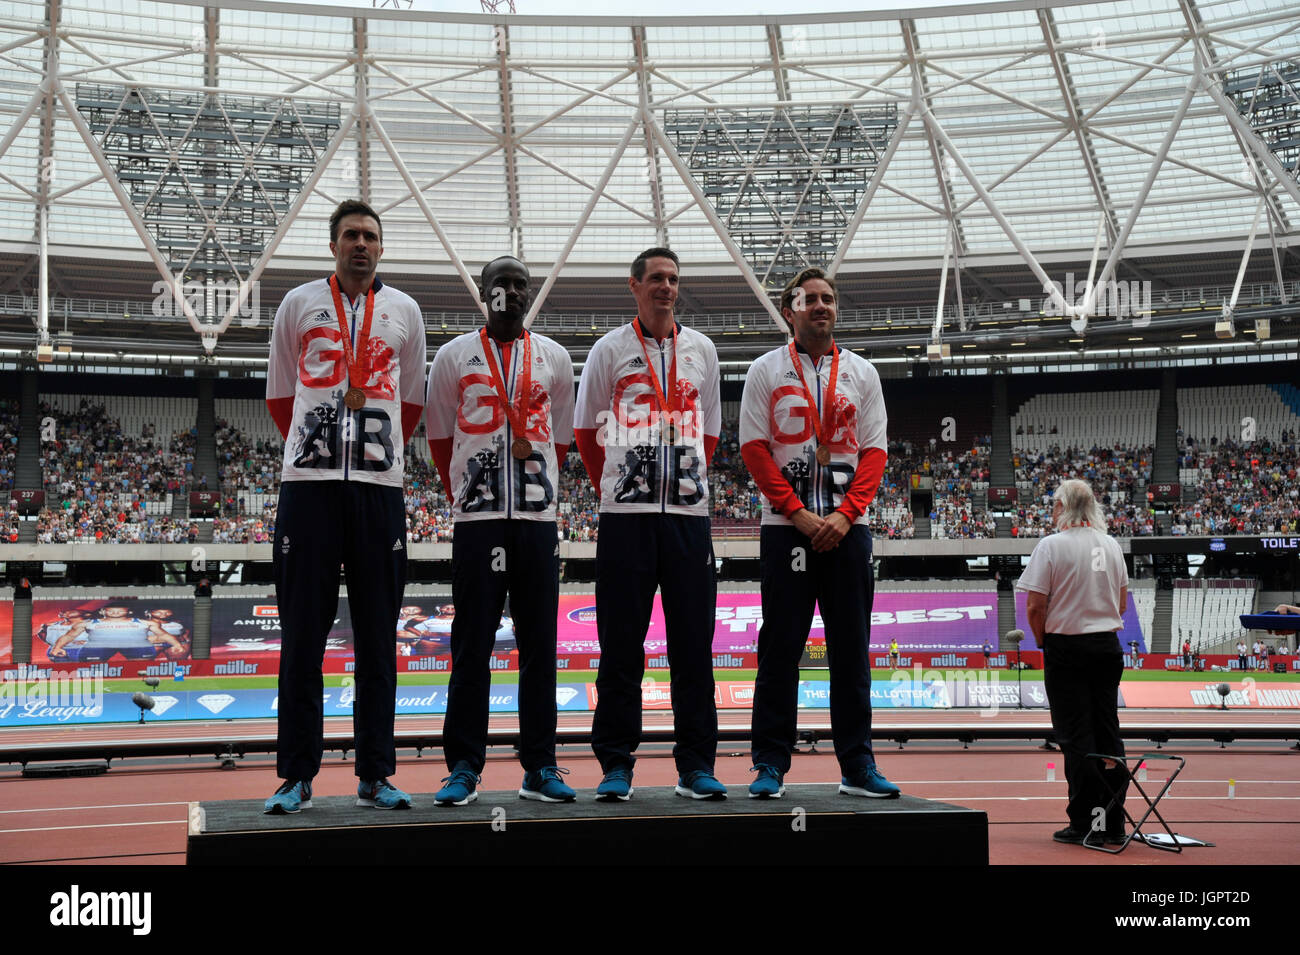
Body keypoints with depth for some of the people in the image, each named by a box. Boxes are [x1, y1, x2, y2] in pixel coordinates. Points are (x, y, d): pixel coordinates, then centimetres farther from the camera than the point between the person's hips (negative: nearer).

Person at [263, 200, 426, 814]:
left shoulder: (404, 311, 13)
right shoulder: (299, 304, 10)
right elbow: (279, 396, 13)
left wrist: (380, 451, 11)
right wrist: (318, 452, 11)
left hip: (379, 486, 1)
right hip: (308, 484, -1)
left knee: (377, 638, 3)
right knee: (302, 636, 0)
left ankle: (375, 775, 9)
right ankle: (296, 776, 6)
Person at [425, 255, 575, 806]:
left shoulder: (554, 358, 11)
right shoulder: (454, 357, 6)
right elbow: (440, 439, 11)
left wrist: (532, 487, 13)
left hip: (538, 517, 2)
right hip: (476, 518, -2)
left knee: (540, 646, 4)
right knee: (472, 647, -2)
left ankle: (540, 767, 10)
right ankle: (464, 768, 4)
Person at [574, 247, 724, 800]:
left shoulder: (700, 350, 13)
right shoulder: (610, 350, 5)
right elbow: (586, 431, 10)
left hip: (688, 511, 2)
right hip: (626, 512, -2)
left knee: (693, 641, 2)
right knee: (621, 643, 0)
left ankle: (696, 765, 9)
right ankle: (616, 765, 8)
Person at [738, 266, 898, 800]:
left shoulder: (861, 373, 11)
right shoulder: (766, 371, 5)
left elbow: (873, 451, 6)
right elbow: (754, 448, -2)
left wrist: (844, 515, -8)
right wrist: (799, 513, -11)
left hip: (847, 528, 2)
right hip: (785, 527, -2)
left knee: (851, 647, 4)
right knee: (780, 647, -1)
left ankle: (857, 766, 10)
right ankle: (770, 766, 5)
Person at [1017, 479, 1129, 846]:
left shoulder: (1051, 545, -11)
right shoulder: (1111, 544, 7)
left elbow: (1035, 606, -14)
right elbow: (1121, 603, 13)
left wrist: (1042, 640, 2)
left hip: (1066, 649, -5)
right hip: (1108, 647, 5)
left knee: (1075, 736, -1)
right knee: (1107, 732, 9)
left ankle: (1085, 822, -1)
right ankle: (1113, 823, 12)